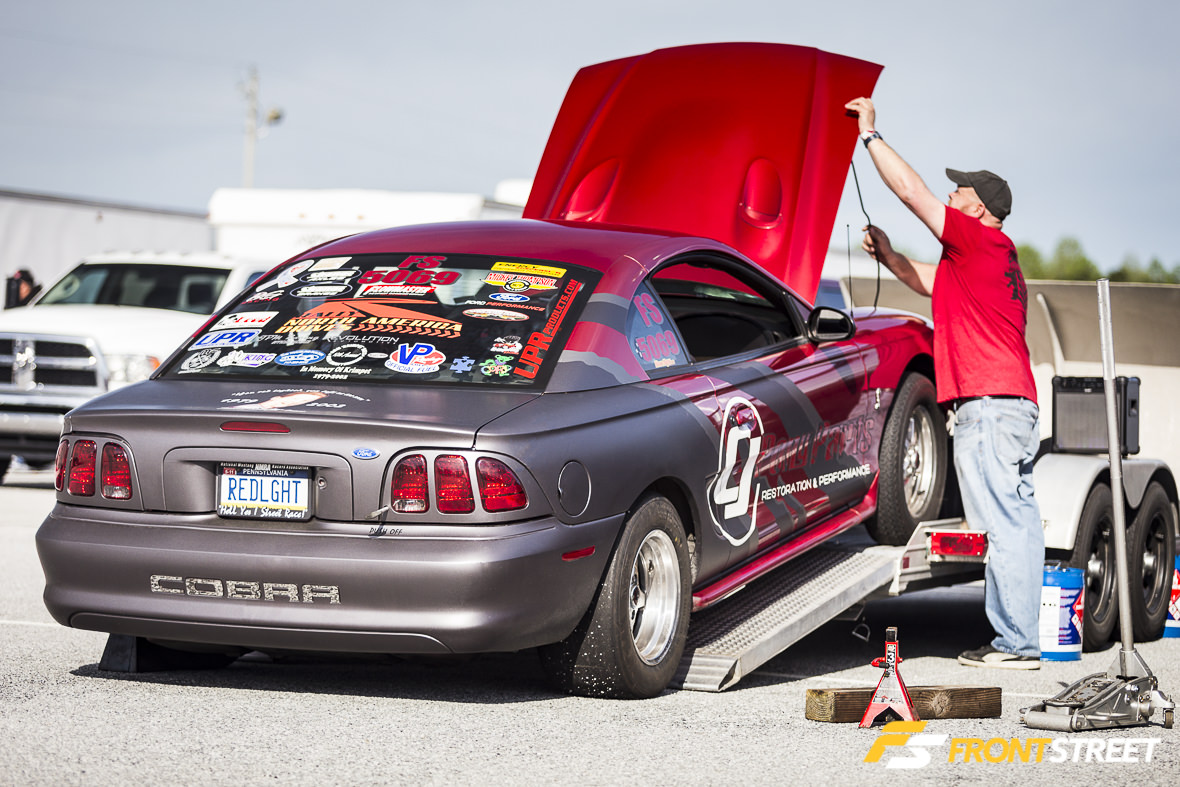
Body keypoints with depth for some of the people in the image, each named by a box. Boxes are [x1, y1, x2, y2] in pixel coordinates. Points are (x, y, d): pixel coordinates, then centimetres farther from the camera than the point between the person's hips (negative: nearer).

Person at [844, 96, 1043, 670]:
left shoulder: (982, 241, -6)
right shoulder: (998, 258, 23)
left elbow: (910, 190, -6)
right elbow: (934, 284, 36)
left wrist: (871, 135, 2)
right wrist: (888, 257, 25)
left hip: (987, 405, -10)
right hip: (1014, 403, 10)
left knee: (1002, 526, -10)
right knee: (1016, 521, 8)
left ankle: (1015, 643, -10)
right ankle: (1021, 639, 10)